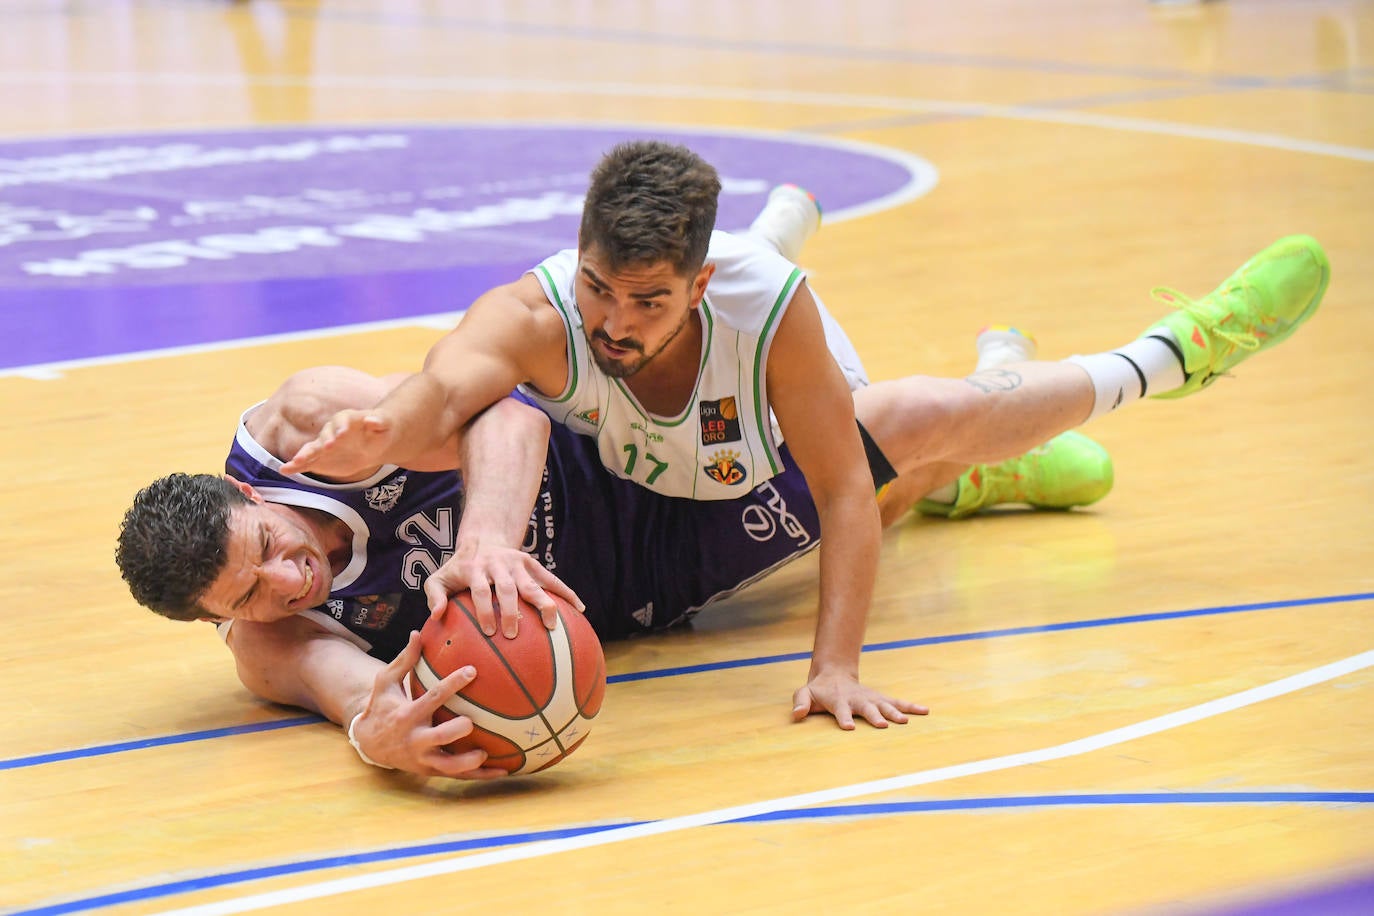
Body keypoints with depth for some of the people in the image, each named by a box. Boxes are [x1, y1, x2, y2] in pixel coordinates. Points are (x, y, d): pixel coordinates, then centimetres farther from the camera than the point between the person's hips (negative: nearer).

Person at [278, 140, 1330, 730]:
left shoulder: (769, 304, -44)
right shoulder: (535, 314, -48)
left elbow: (844, 493, -37)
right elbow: (446, 385, -69)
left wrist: (837, 664, -47)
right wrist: (383, 432, -93)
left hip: (778, 441, 0)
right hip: (615, 484, 0)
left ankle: (1169, 355, 40)